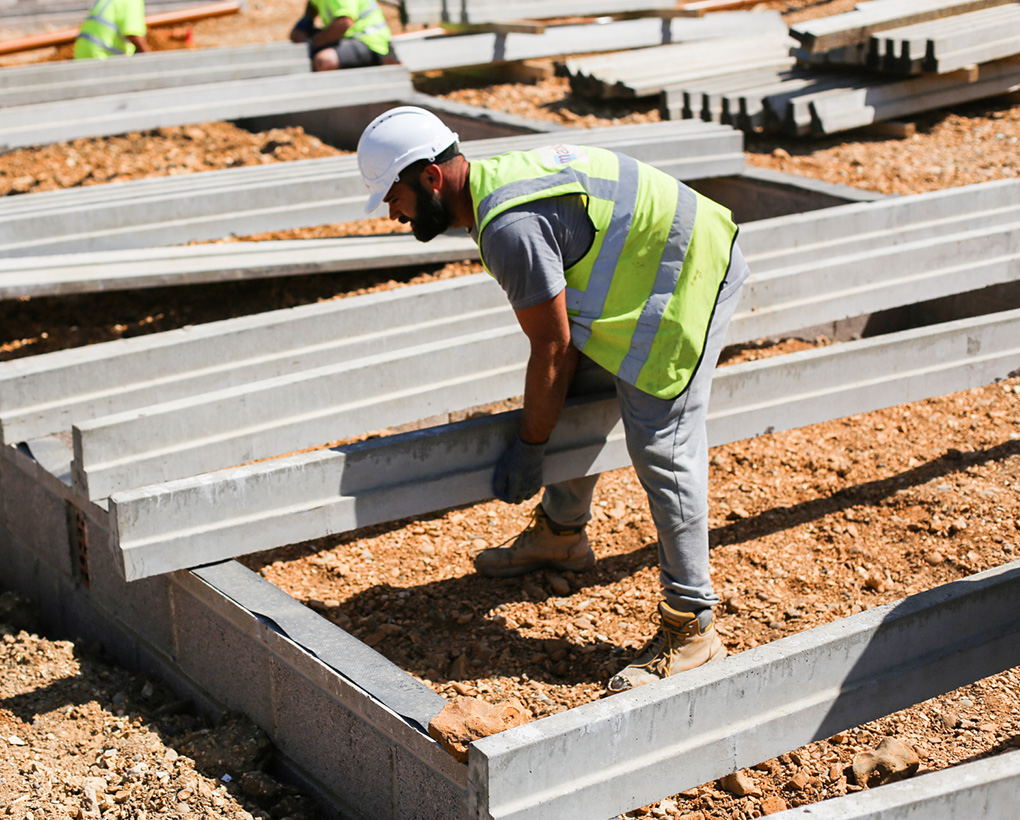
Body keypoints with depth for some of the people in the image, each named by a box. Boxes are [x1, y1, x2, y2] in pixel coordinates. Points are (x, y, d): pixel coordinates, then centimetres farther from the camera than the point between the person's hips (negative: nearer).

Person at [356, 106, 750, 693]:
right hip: (643, 273, 11)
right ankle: (562, 535, 40)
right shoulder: (494, 181, 7)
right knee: (577, 393, 19)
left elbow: (552, 348, -19)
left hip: (688, 276, -11)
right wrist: (542, 414, 28)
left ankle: (692, 628, -5)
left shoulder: (510, 226, -26)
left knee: (663, 446, -13)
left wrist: (529, 448, -8)